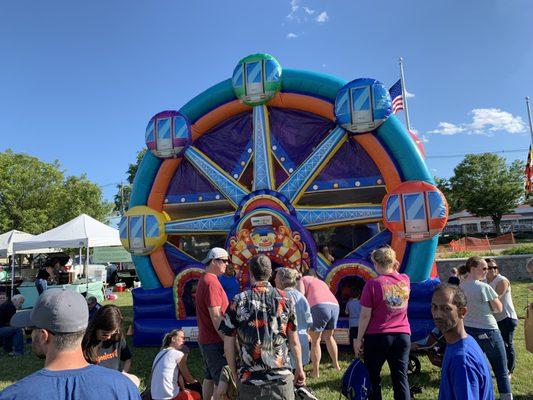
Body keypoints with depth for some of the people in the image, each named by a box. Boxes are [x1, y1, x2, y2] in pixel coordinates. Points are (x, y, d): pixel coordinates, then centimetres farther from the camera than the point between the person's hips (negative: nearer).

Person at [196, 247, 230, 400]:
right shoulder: (212, 283, -20)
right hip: (215, 342, -10)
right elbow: (216, 317, -23)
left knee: (209, 378, 19)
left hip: (205, 340, 10)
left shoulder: (204, 280, 11)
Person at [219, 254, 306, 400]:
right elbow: (294, 341, 1)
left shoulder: (238, 302, -8)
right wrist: (299, 369, 14)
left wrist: (235, 375, 9)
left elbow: (228, 345, -3)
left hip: (248, 379, 0)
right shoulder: (285, 299, -5)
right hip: (281, 377, 1)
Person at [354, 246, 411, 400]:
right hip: (403, 336, 4)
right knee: (401, 378, 10)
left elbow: (365, 315, -12)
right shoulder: (405, 280, -1)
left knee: (373, 378, 14)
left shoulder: (373, 283, -14)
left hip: (377, 337, -4)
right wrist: (394, 269, 11)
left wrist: (359, 339, -3)